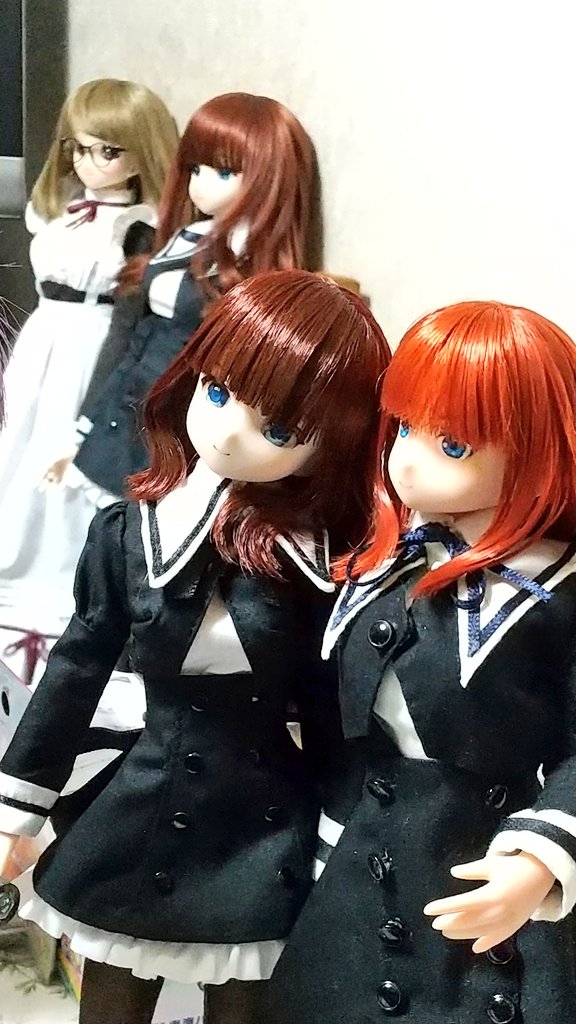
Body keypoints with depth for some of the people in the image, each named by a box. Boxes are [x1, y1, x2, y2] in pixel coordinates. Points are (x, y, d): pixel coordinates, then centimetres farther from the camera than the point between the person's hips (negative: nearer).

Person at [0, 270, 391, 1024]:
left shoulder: (320, 559, -10)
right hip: (139, 823, 1)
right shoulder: (128, 532, -7)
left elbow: (330, 708, -3)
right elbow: (78, 667, 0)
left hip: (265, 839, -1)